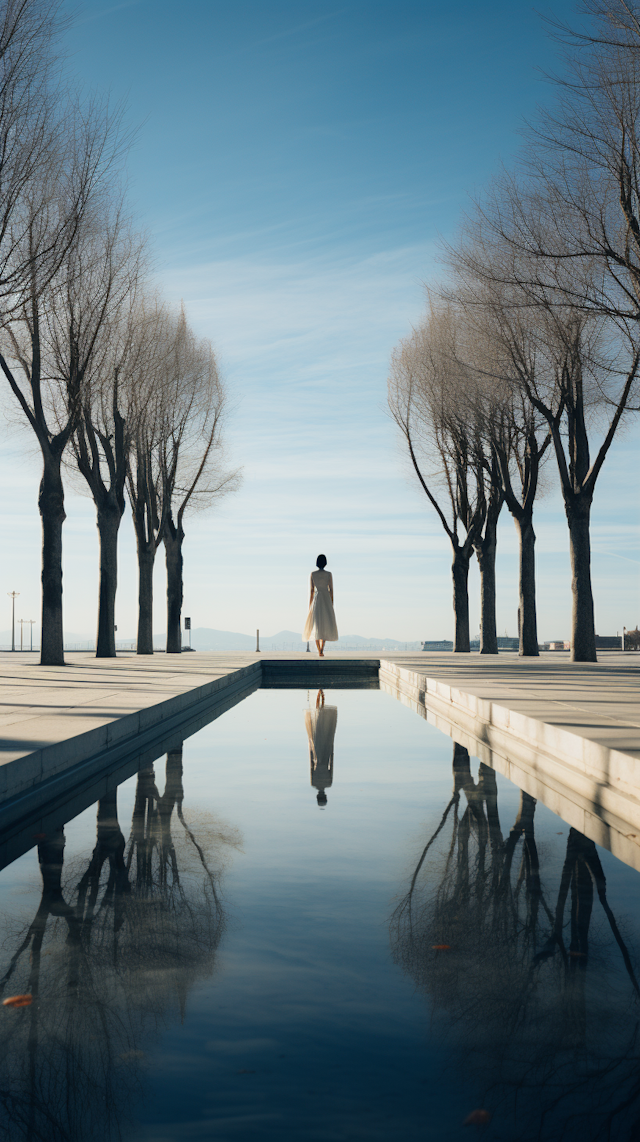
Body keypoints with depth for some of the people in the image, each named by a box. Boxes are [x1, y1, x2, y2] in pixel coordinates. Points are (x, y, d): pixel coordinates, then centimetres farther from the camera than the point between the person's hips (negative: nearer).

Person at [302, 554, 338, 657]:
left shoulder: (313, 574, -1)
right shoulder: (329, 574, -3)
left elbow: (311, 590, 0)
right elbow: (331, 590, -1)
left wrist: (310, 606, 6)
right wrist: (331, 605, 6)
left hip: (316, 600, 1)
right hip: (326, 600, -1)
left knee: (317, 625, 7)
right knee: (326, 625, 4)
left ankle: (319, 651, 3)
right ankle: (322, 649, -14)